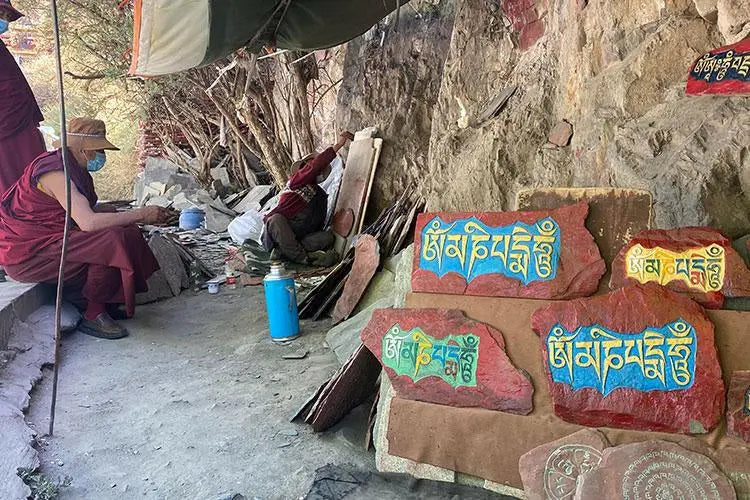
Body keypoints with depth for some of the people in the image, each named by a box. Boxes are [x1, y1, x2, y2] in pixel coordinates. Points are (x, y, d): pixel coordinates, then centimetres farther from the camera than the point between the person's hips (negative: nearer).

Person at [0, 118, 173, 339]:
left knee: (125, 232, 3)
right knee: (112, 242, -25)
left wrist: (137, 217, -4)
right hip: (27, 254, -10)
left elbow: (93, 211, 9)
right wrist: (140, 215, -28)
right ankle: (94, 315, -11)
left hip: (45, 241, 10)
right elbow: (88, 222, -34)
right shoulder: (55, 172, -23)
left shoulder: (73, 169, 9)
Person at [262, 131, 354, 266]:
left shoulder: (321, 195, 21)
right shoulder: (296, 180, 3)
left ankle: (285, 251, -38)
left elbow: (319, 225, 19)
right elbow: (316, 165, -16)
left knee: (328, 237, -20)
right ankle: (303, 258, -44)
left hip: (297, 237, 5)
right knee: (276, 219, -38)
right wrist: (339, 144, -17)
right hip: (275, 235, -5)